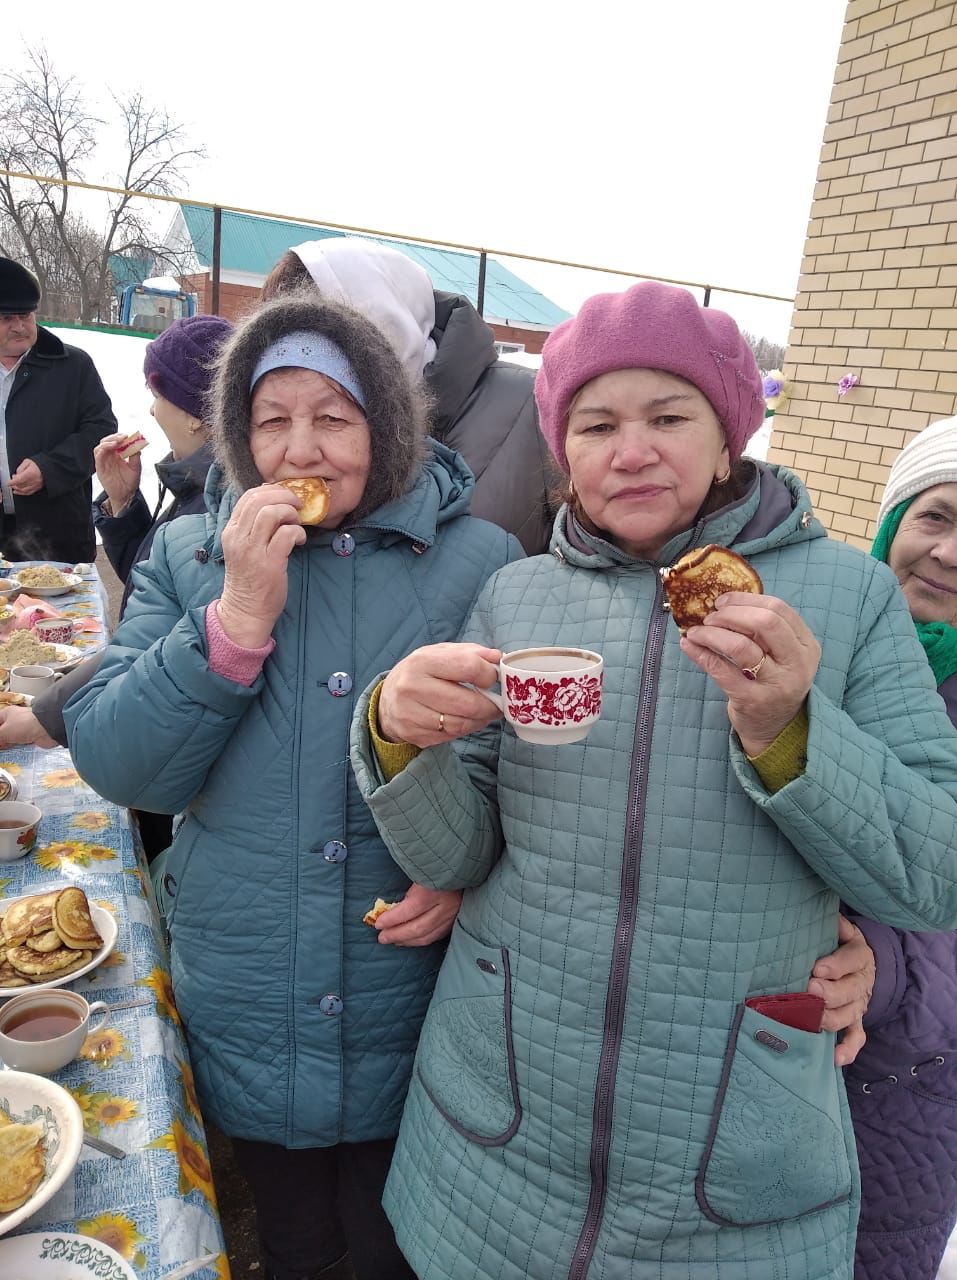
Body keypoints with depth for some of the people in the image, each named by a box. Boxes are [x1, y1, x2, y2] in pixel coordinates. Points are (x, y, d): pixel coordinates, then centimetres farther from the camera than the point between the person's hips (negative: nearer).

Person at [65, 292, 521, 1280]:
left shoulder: (482, 562, -9)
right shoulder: (187, 555, -3)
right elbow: (114, 765, -11)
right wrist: (240, 615, -21)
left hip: (419, 1031, -1)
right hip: (246, 1028, 2)